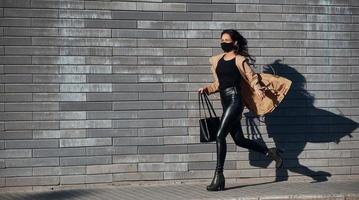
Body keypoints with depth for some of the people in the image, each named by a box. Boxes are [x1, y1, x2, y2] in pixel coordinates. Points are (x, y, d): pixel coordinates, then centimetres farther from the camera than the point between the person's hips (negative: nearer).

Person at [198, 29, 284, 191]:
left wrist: (257, 88, -23)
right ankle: (271, 152, 26)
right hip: (225, 103, 8)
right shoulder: (218, 61, 16)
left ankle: (218, 177, -14)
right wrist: (206, 89, 8)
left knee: (220, 135, -16)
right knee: (239, 140, 9)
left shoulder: (239, 60, -3)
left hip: (234, 100, -8)